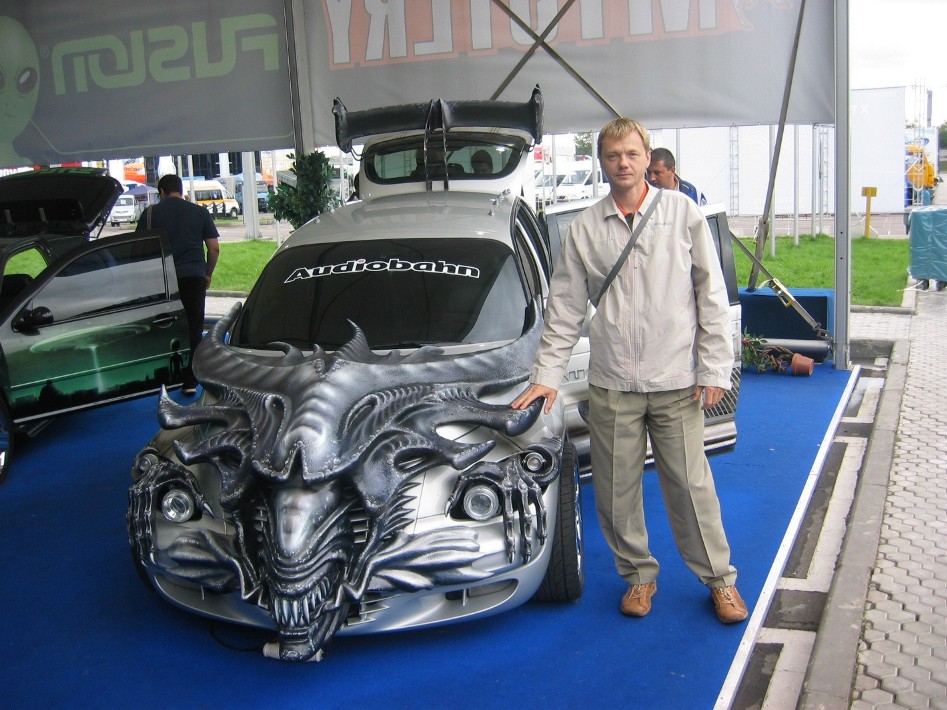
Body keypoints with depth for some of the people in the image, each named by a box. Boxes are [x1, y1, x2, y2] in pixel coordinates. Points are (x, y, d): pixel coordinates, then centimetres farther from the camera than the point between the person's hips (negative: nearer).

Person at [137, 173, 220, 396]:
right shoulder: (200, 212, 7)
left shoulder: (151, 213, 4)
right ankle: (190, 381, 3)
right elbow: (214, 248, 5)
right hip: (194, 277, 1)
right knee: (193, 330, 4)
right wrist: (208, 274, 16)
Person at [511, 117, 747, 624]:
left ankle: (720, 578, 24)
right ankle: (639, 574, 29)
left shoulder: (683, 212, 2)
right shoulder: (584, 228, 5)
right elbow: (565, 308, 7)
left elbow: (711, 295, 1)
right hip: (611, 385, 2)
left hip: (677, 381, -2)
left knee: (690, 486, 5)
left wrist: (714, 369, -4)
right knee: (615, 491, 8)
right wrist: (547, 374, 1)